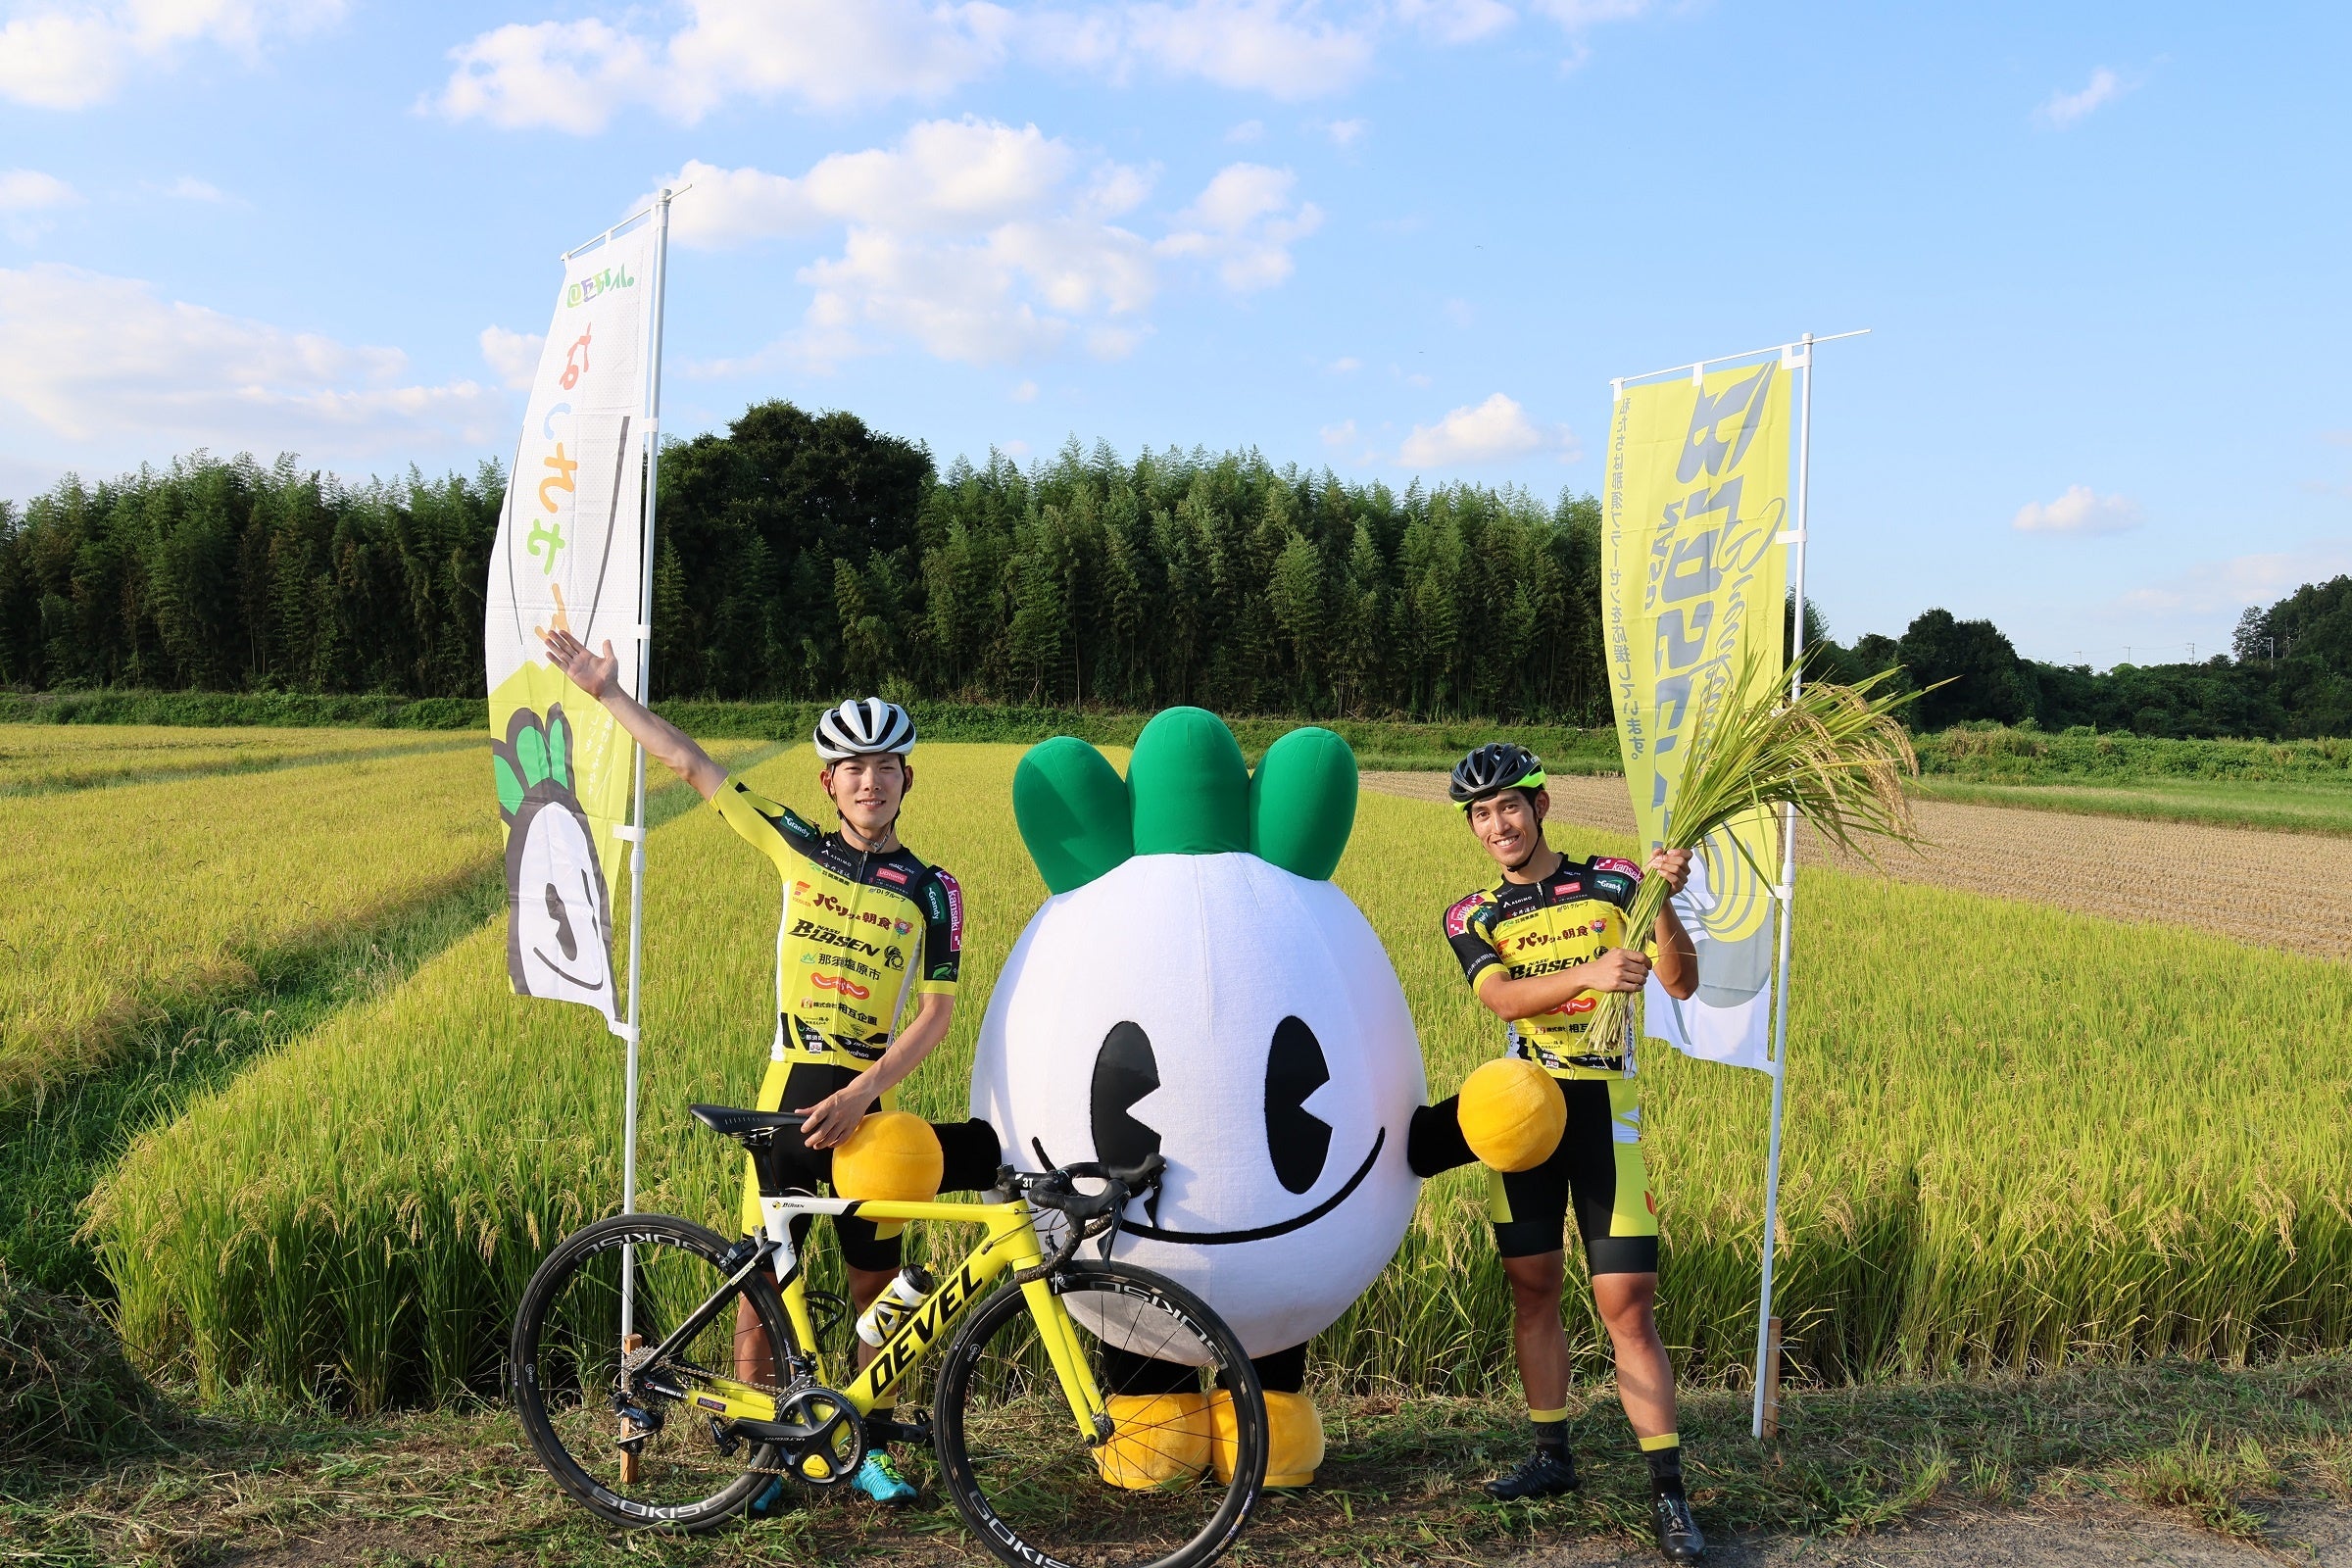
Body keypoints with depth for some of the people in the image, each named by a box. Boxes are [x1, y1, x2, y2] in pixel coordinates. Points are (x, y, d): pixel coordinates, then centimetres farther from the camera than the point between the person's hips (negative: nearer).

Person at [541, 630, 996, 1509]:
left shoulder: (931, 892, 1)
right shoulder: (799, 850, 4)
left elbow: (937, 1014, -4)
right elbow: (693, 765, 7)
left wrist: (862, 1095, -16)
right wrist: (607, 692, 8)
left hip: (869, 1097, 0)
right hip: (790, 1086, 0)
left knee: (876, 1281, 6)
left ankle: (869, 1446, 22)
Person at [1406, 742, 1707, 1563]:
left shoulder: (1611, 883, 0)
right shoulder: (1471, 918, 5)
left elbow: (1680, 984, -9)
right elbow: (1502, 996, -15)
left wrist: (1665, 904, -27)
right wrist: (1587, 974, -33)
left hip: (1605, 1108, -3)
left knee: (1627, 1303, -7)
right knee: (1533, 1288, 11)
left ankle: (1668, 1493, 0)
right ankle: (1552, 1456, 26)